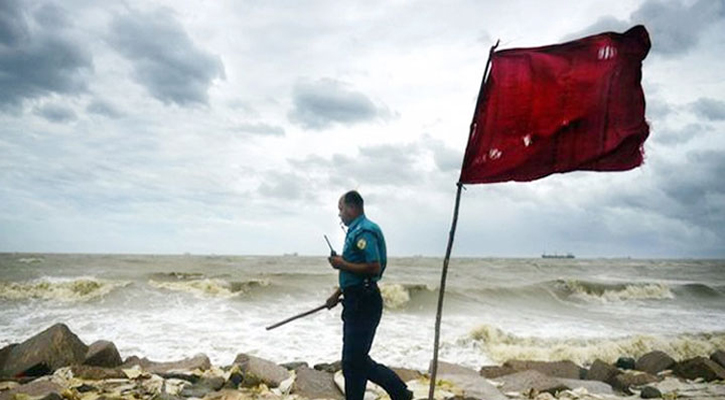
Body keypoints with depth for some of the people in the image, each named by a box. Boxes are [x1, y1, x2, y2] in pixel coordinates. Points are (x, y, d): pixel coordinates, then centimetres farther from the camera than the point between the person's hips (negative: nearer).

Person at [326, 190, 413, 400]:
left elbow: (374, 268, -26)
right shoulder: (355, 231, 16)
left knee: (355, 361, -5)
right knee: (354, 360, 15)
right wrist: (338, 293, 23)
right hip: (356, 301, 10)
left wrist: (342, 264, -18)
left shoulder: (363, 232, -16)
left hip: (363, 304, -10)